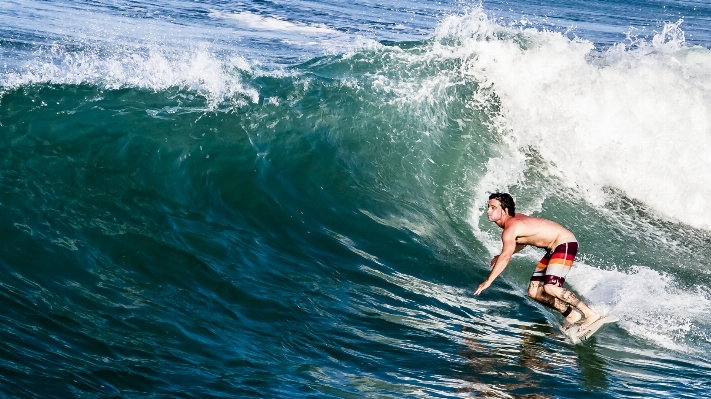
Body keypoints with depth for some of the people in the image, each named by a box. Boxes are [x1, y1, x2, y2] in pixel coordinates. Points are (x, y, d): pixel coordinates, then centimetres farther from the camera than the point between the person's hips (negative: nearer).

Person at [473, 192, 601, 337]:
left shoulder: (510, 228, -21)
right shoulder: (515, 218, 8)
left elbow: (505, 257, -31)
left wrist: (488, 281, -29)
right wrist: (503, 255, 16)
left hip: (565, 244, -10)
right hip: (553, 249, 10)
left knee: (550, 287, -28)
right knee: (534, 292, 6)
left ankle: (591, 314, -20)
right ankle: (571, 314, 10)